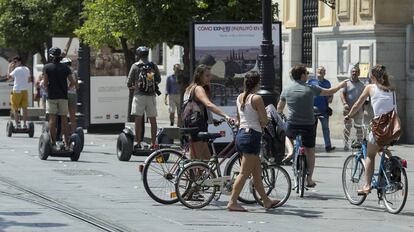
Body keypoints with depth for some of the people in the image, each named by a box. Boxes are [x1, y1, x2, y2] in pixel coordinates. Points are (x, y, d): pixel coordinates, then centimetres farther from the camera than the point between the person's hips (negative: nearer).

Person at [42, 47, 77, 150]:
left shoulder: (47, 67, -2)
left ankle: (53, 143, -6)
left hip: (51, 96, -3)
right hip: (63, 96, 3)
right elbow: (73, 82, 2)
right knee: (64, 120, 6)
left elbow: (45, 83, -7)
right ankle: (66, 144, 3)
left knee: (52, 120, -1)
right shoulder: (65, 68, 6)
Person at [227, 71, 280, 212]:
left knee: (257, 172, 16)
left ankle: (266, 201, 24)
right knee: (244, 173, -6)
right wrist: (260, 124, 9)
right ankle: (232, 202, -8)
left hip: (241, 134, 8)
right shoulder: (256, 99, -13)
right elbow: (264, 121, -11)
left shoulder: (240, 98, 10)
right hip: (252, 135, -8)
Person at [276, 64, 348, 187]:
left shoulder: (286, 90, 0)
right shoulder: (311, 89, -6)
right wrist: (342, 84, 22)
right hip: (308, 125, 0)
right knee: (310, 151, 13)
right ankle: (309, 178, 13)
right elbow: (330, 91, 5)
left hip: (292, 126, 0)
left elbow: (279, 108, 13)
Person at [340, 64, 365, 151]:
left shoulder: (361, 85, 13)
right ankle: (346, 144, 2)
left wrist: (363, 106, 11)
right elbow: (342, 94, -4)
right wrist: (344, 103, -19)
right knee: (347, 127, -1)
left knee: (359, 128, 5)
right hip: (348, 109, -3)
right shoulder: (346, 83, 4)